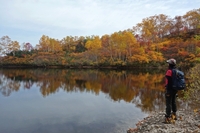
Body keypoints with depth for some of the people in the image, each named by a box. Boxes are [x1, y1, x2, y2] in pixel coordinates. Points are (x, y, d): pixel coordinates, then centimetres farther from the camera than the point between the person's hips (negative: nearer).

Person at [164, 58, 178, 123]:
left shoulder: (169, 71, -18)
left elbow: (168, 82, -22)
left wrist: (167, 91, -19)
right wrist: (176, 89, 22)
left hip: (170, 89, -9)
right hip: (175, 89, 9)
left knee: (168, 103, -4)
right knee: (173, 102, 23)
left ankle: (168, 117, -1)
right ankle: (174, 114, 38)